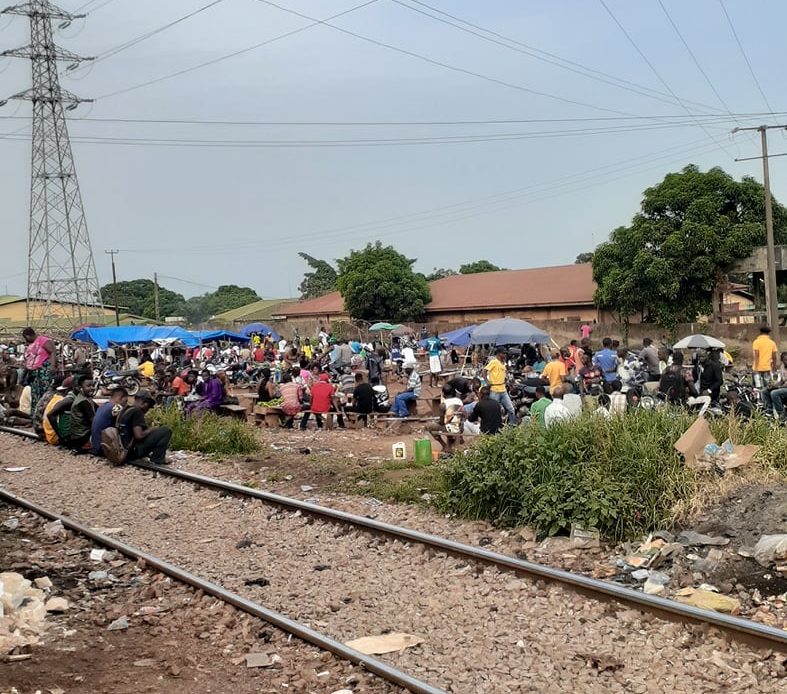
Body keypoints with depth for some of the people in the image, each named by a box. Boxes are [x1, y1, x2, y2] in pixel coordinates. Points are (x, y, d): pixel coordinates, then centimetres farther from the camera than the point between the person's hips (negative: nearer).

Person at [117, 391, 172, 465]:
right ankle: (156, 460, -7)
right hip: (134, 451, -10)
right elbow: (139, 436, -22)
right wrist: (151, 430, -5)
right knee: (166, 431, -9)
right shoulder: (137, 412, -13)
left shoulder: (124, 411, 14)